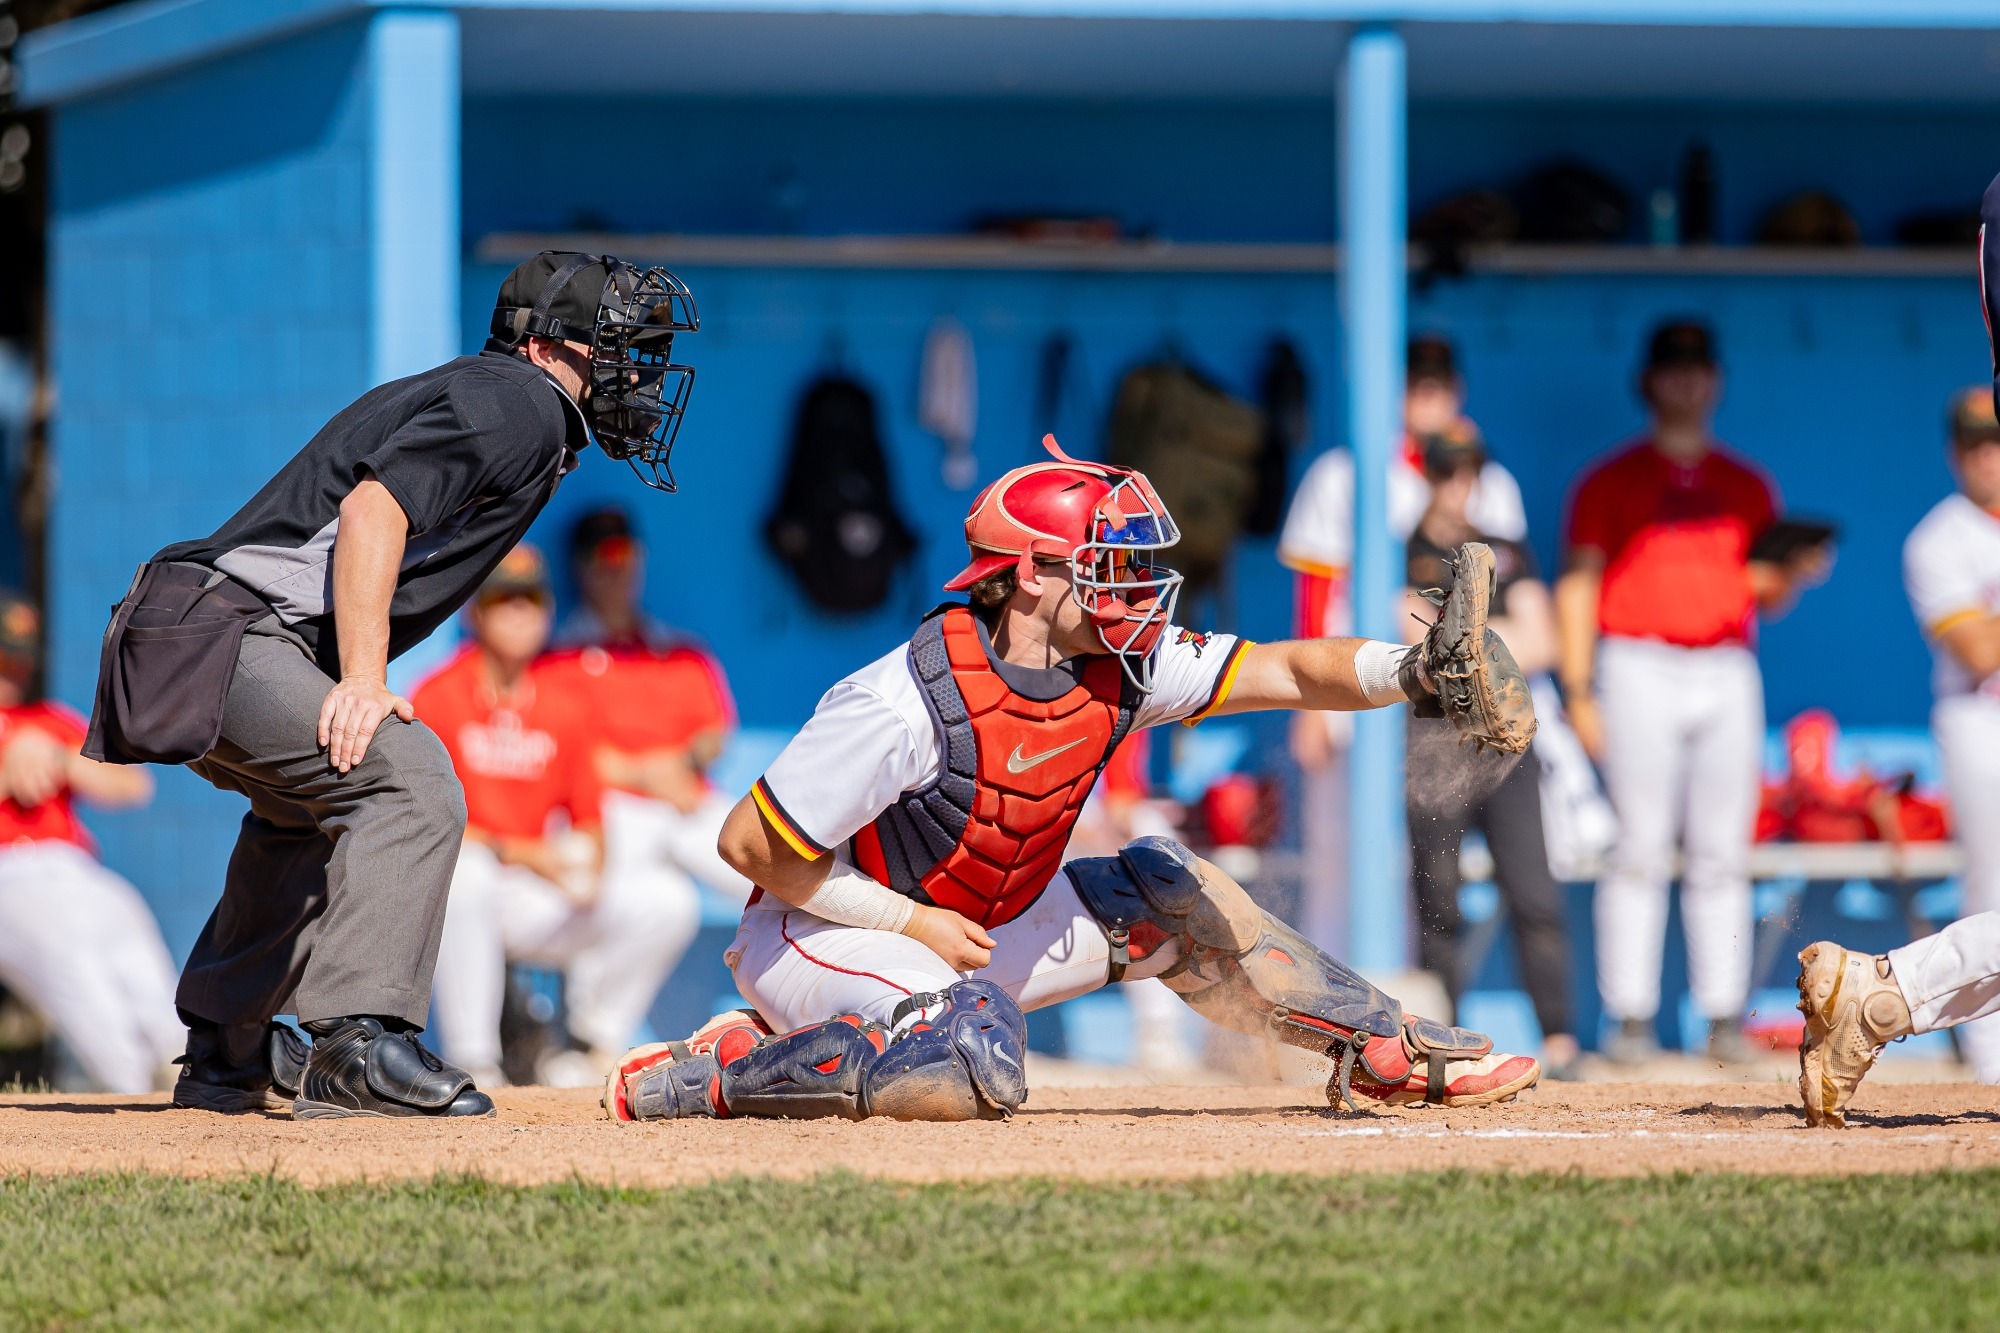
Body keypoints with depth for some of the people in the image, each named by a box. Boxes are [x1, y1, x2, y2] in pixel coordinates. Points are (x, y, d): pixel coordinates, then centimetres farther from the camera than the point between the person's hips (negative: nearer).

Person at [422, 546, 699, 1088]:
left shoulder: (566, 708, 9)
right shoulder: (438, 699, -7)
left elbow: (587, 818, 10)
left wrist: (589, 858, -14)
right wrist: (522, 854, -23)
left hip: (539, 901, 5)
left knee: (668, 902, -11)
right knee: (460, 870, -40)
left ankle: (592, 1048, 3)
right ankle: (472, 1064, -32)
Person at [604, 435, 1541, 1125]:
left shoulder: (1114, 667, -7)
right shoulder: (909, 705, -28)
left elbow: (1287, 671, -11)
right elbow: (750, 844, -23)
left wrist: (1410, 674, -30)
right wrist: (911, 922, -19)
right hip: (824, 932, -8)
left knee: (1165, 893, 10)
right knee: (980, 1065, -35)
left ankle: (1387, 1052, 20)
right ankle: (715, 1070, -18)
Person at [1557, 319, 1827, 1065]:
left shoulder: (1746, 486, 17)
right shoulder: (1611, 481, 6)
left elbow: (1765, 597, 18)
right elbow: (1578, 585, 1)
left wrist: (1794, 575, -6)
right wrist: (1578, 690, -8)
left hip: (1726, 671, 3)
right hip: (1639, 668, -3)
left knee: (1722, 855, 0)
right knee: (1639, 849, -7)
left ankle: (1725, 1017, 0)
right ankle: (1631, 1017, -7)